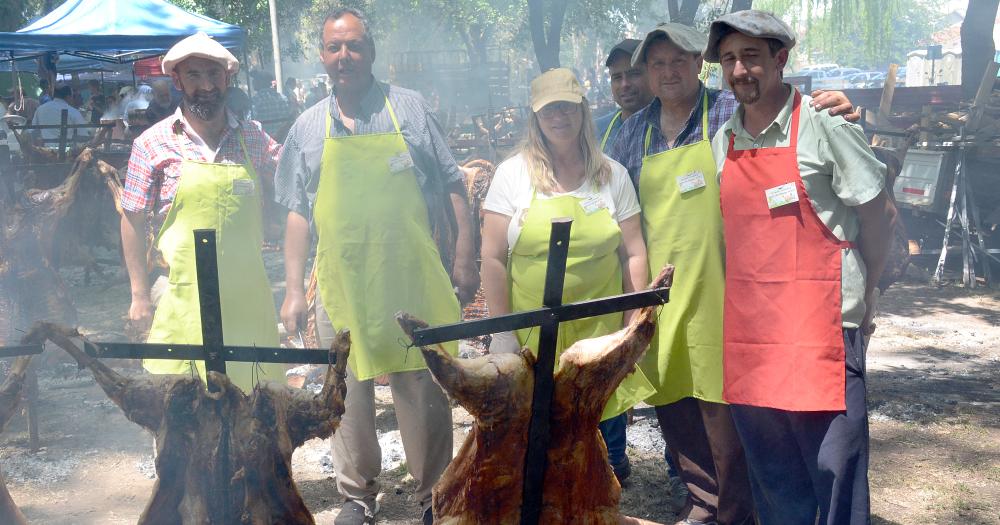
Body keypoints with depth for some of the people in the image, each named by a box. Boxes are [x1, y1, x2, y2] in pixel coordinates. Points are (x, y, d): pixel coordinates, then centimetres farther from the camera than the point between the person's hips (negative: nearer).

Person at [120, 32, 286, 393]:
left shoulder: (254, 140, 6)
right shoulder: (153, 144, -2)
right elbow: (133, 221, 1)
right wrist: (139, 295, -2)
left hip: (248, 296, 3)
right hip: (183, 297, -3)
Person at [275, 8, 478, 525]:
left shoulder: (409, 108, 3)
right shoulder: (308, 127, 9)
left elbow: (452, 186, 5)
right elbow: (298, 212, 11)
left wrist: (464, 258, -2)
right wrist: (293, 289, 7)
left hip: (414, 282, -1)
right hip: (342, 284, 2)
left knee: (425, 392, 4)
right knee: (348, 393, 9)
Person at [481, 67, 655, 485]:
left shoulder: (612, 175, 7)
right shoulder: (512, 174, 1)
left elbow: (633, 255, 8)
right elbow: (492, 258, -1)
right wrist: (502, 331, -4)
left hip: (602, 331, 1)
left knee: (606, 430, 4)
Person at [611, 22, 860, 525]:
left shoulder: (732, 112, -2)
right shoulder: (635, 130, 12)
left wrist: (834, 110, -23)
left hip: (717, 291, -5)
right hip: (659, 292, 5)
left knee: (721, 402, -3)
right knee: (670, 399, 11)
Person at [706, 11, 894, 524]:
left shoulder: (824, 125, -6)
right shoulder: (722, 141, 10)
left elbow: (878, 214, -1)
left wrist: (858, 297, 6)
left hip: (821, 325, -5)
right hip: (747, 328, 5)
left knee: (836, 467, -2)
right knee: (771, 474, 14)